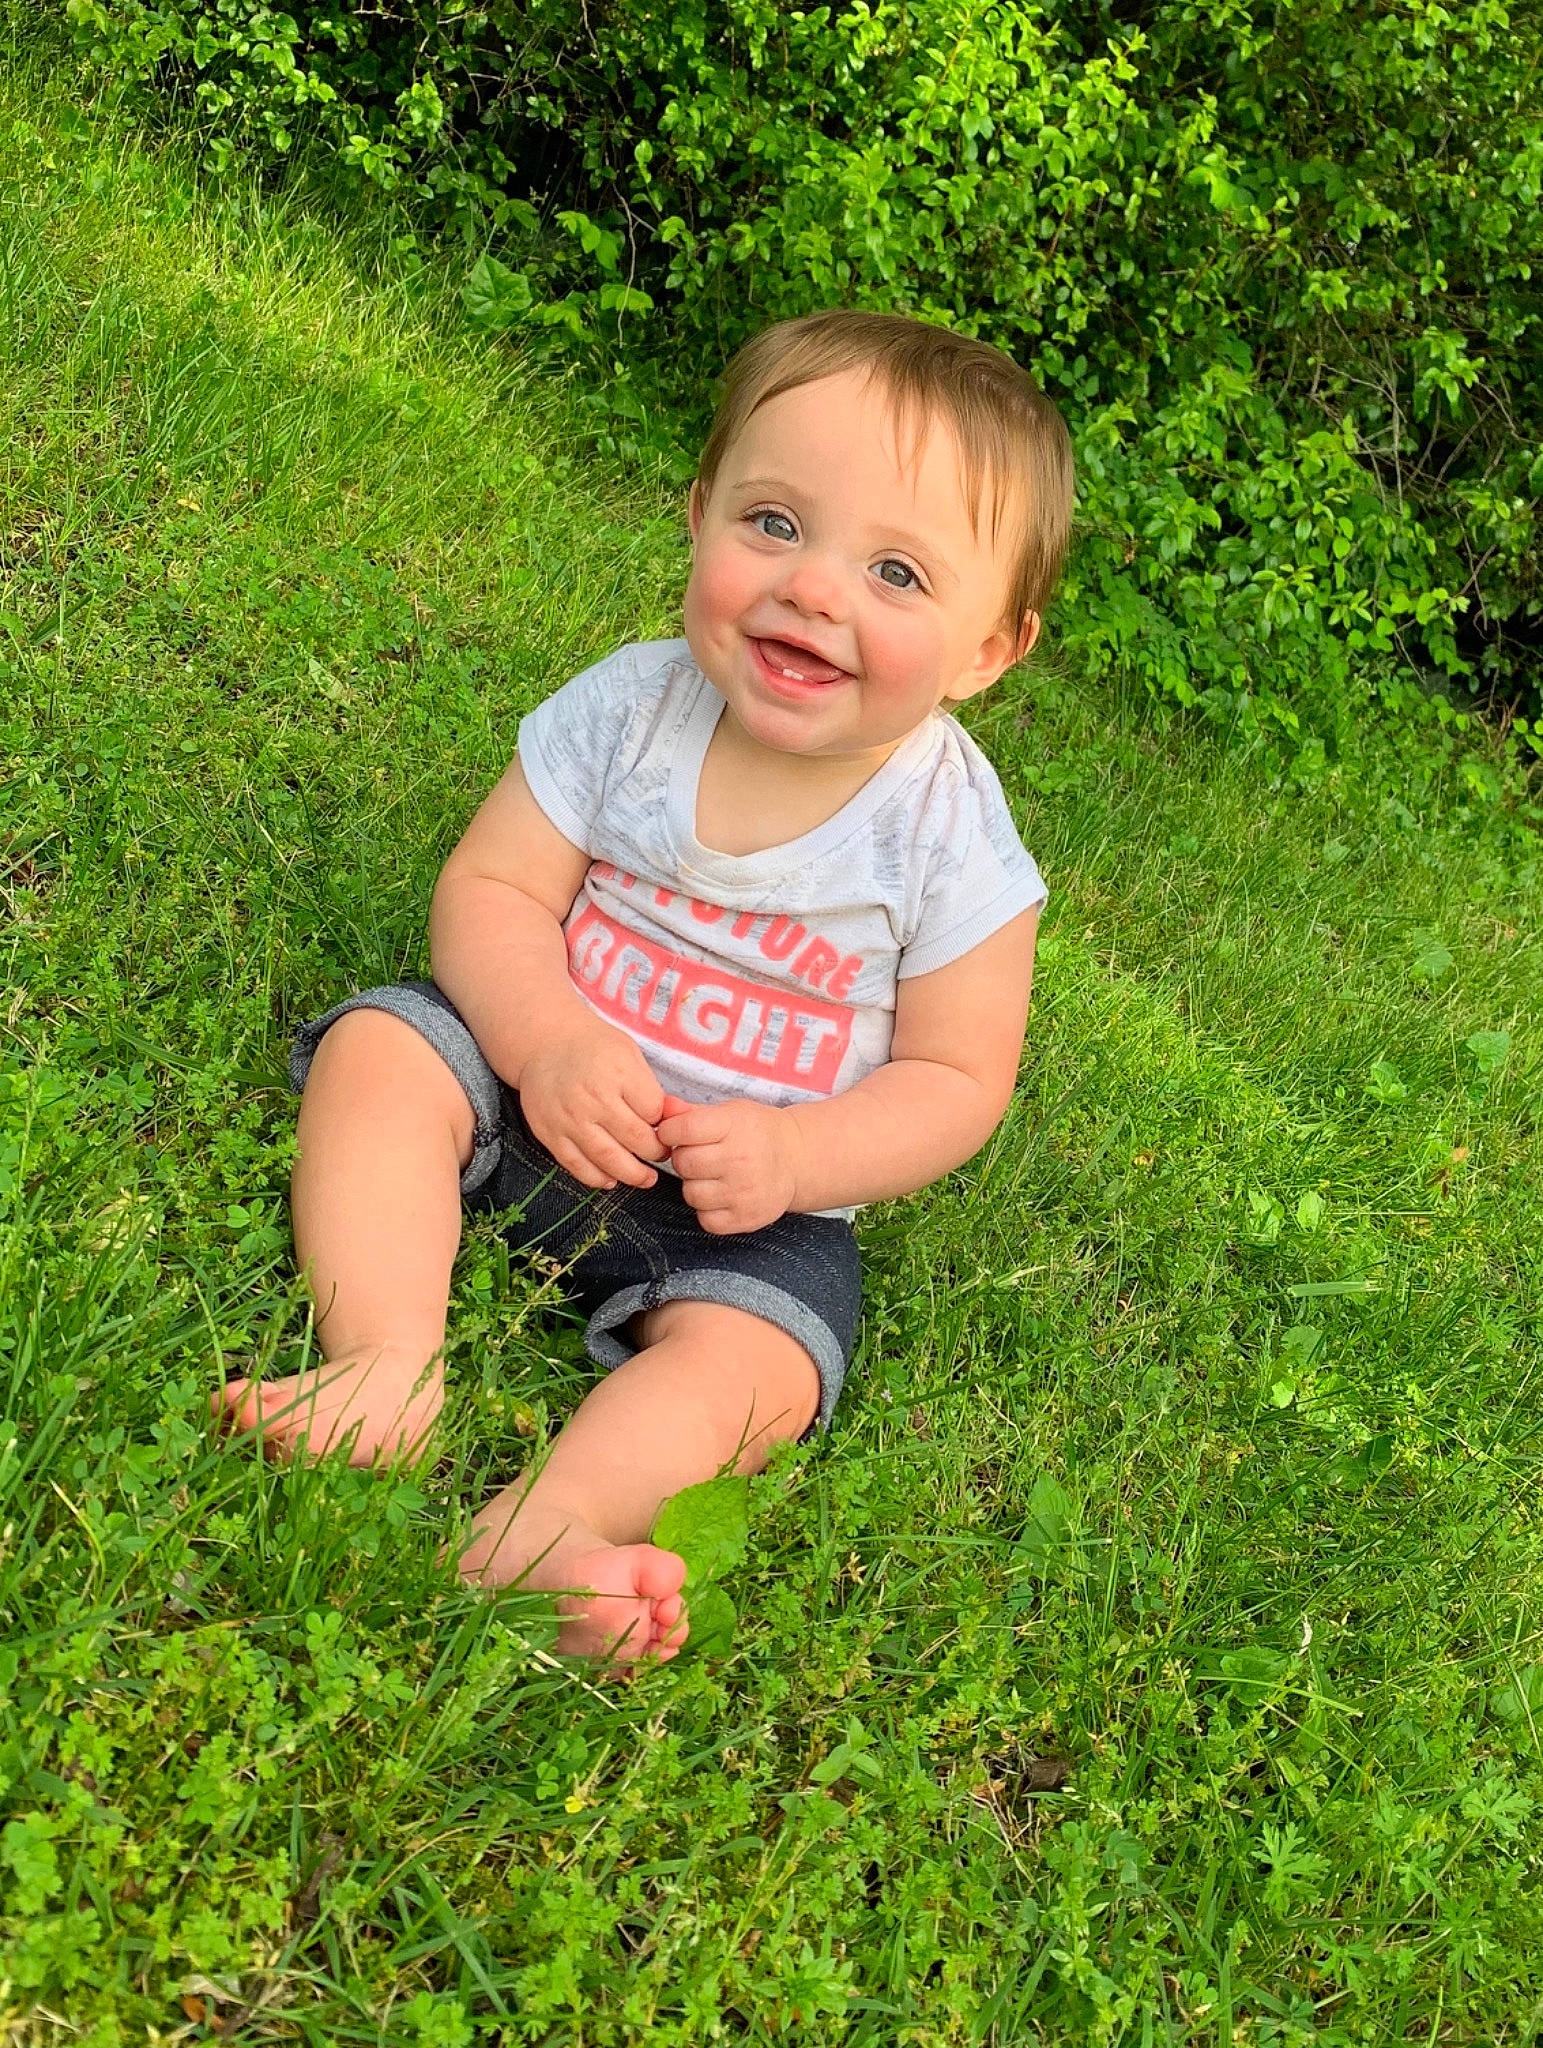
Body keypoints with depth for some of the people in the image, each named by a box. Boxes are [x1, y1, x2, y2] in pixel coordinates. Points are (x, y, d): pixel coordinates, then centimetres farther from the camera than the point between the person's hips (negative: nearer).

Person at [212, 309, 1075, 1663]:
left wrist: (795, 1157, -26)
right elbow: (489, 887, -8)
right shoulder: (631, 708, -11)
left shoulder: (950, 840, -16)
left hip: (757, 1203, -2)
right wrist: (545, 1041, -28)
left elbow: (955, 1081, -9)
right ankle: (386, 1365, -29)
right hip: (546, 1086, 3)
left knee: (743, 1360, -26)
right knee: (381, 1049, -19)